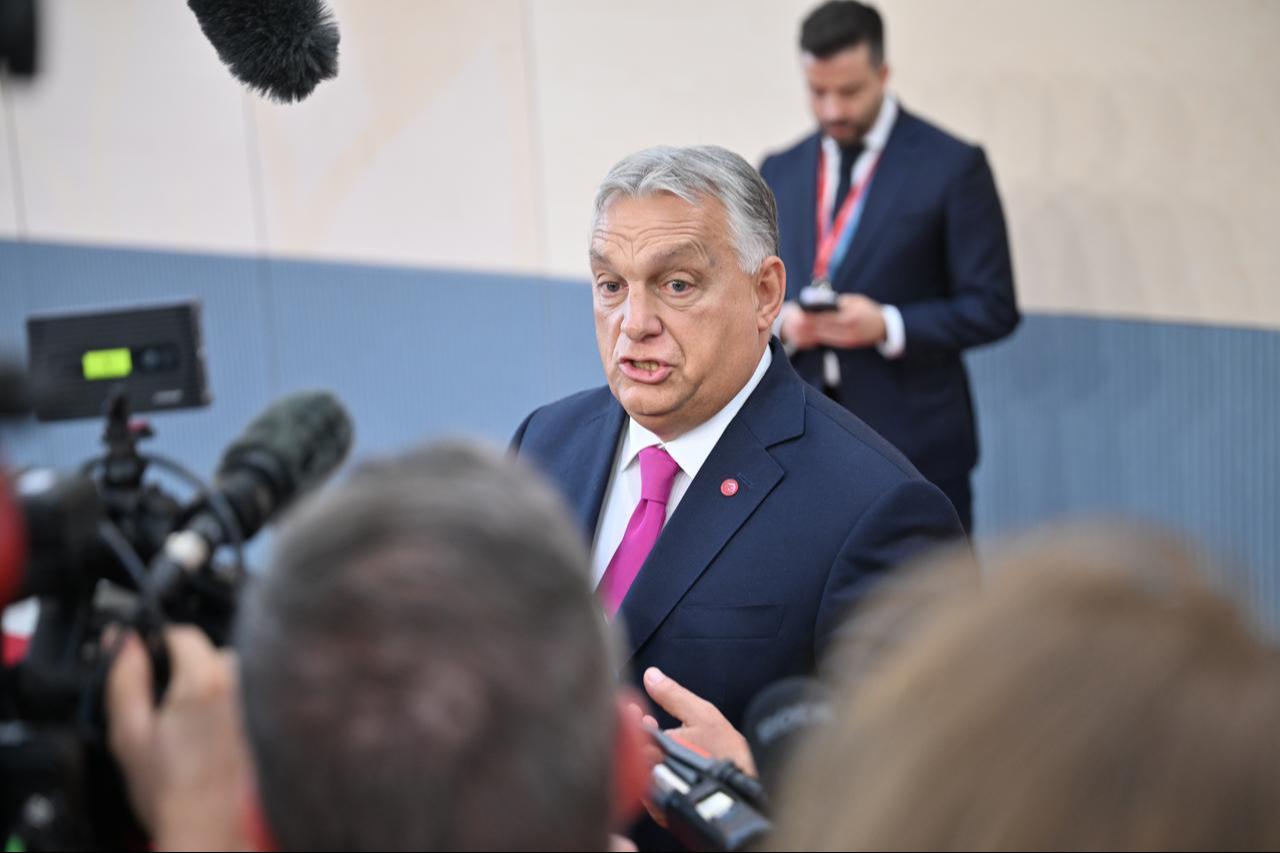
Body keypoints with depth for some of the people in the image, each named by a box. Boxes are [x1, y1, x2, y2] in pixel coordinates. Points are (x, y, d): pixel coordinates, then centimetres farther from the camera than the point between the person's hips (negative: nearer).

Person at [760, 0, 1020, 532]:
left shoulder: (953, 167, -4)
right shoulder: (779, 173, 10)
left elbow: (992, 308, -5)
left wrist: (888, 326, -19)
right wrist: (780, 323, -8)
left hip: (912, 444, -4)